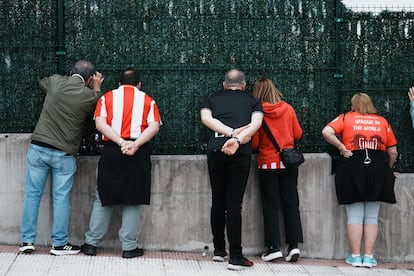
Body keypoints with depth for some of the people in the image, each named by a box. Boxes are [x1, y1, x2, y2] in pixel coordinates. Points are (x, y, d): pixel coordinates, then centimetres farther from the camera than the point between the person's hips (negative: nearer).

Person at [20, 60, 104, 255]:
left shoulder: (55, 82, 1)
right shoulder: (90, 96, -8)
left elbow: (42, 82, 26)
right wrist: (96, 89, 16)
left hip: (38, 148, 3)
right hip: (64, 154, -2)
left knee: (32, 194, 9)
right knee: (61, 198, 6)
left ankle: (27, 241, 12)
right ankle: (59, 244, 11)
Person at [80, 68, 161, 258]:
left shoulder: (107, 97, 11)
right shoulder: (147, 100, 10)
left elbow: (100, 123, -5)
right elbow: (154, 126, -6)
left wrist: (120, 142, -13)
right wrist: (135, 144, -16)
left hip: (111, 152, 1)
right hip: (139, 154, -1)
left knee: (103, 199, 10)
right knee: (133, 200, 6)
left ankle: (91, 243, 13)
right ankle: (129, 247, 7)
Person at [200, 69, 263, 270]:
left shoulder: (213, 99, 22)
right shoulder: (252, 101, 19)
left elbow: (206, 118, 2)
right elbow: (256, 123, 0)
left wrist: (230, 132, -5)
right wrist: (238, 139, -13)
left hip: (215, 148, 2)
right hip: (241, 151, -1)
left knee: (218, 200, 14)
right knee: (234, 203, -3)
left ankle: (219, 250, 22)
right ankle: (235, 257, -5)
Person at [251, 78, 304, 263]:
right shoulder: (288, 109, -1)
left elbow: (254, 142, -8)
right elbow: (298, 134, 7)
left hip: (268, 163, -3)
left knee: (270, 206, 3)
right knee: (290, 203, 8)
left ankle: (273, 246, 1)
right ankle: (294, 244, 3)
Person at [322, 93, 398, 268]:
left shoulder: (346, 118, 6)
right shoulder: (382, 121, 11)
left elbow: (327, 132, -11)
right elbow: (393, 152, 10)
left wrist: (341, 147, -2)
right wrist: (387, 170, 25)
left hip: (352, 166, -1)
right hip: (378, 168, 1)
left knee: (355, 216, 6)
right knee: (372, 217, 9)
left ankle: (355, 256, 6)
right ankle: (368, 257, 7)